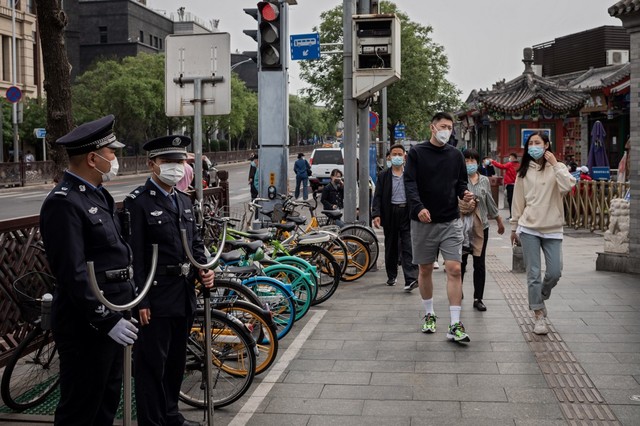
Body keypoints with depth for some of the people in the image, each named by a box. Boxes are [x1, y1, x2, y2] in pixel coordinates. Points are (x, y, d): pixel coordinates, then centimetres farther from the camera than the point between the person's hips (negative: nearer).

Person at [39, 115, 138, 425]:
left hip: (112, 317, 10)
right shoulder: (63, 202, -19)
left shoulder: (97, 194, 12)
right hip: (87, 326, -9)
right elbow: (72, 274, -24)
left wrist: (132, 298, 16)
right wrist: (107, 320, -22)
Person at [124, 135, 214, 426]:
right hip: (156, 298, -8)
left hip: (184, 296, 8)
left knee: (176, 361, 19)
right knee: (152, 364, 2)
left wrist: (203, 270, 1)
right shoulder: (138, 202, -12)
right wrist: (140, 301, -18)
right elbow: (134, 256, -16)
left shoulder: (184, 200, 12)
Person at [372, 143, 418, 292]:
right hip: (390, 214, 2)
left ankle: (411, 279, -14)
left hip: (407, 213, -1)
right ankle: (391, 276, 27)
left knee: (408, 247, -8)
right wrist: (376, 214, -10)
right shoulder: (383, 175, 7)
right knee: (390, 246, 12)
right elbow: (378, 196, 2)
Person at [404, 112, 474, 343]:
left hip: (450, 221, 1)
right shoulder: (417, 153, 0)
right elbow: (410, 183, -9)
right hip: (423, 221, -1)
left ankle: (455, 325, -6)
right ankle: (429, 315, 28)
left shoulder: (456, 155, 9)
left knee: (454, 269, -8)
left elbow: (461, 182, 16)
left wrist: (464, 193, -8)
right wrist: (419, 207, -25)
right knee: (425, 270, 9)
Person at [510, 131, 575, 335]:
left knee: (554, 272, 0)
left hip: (552, 229, 0)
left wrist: (555, 164, -14)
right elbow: (518, 201, 11)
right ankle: (538, 315, 9)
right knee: (534, 274, -1)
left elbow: (567, 186, -19)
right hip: (529, 228, 0)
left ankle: (540, 299, 29)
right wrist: (514, 227, 12)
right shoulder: (524, 171, 7)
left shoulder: (557, 168, 3)